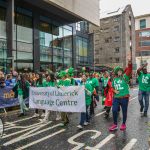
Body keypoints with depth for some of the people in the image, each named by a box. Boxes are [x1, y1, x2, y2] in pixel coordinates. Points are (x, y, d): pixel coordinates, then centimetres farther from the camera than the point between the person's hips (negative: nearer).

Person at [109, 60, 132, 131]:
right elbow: (112, 87, 18)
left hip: (124, 97, -3)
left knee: (124, 111, 9)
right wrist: (114, 91, -4)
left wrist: (130, 64, -38)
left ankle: (123, 124, 30)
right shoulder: (114, 79, 8)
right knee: (114, 110, 1)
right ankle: (115, 124, 19)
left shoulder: (125, 77, -4)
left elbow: (129, 70, -21)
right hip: (116, 98, 3)